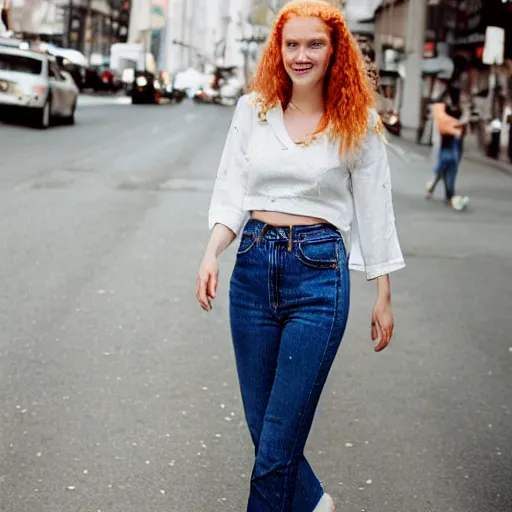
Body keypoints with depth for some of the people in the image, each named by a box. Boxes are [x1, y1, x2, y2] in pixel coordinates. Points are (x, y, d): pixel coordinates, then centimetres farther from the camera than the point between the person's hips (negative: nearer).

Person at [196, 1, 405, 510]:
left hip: (320, 275, -3)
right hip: (253, 267, 4)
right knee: (261, 426, 13)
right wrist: (211, 253, -11)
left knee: (277, 444, -4)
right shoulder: (253, 109, 6)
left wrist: (384, 296, 6)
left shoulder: (356, 122, 0)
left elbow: (373, 210, 4)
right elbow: (231, 194, 6)